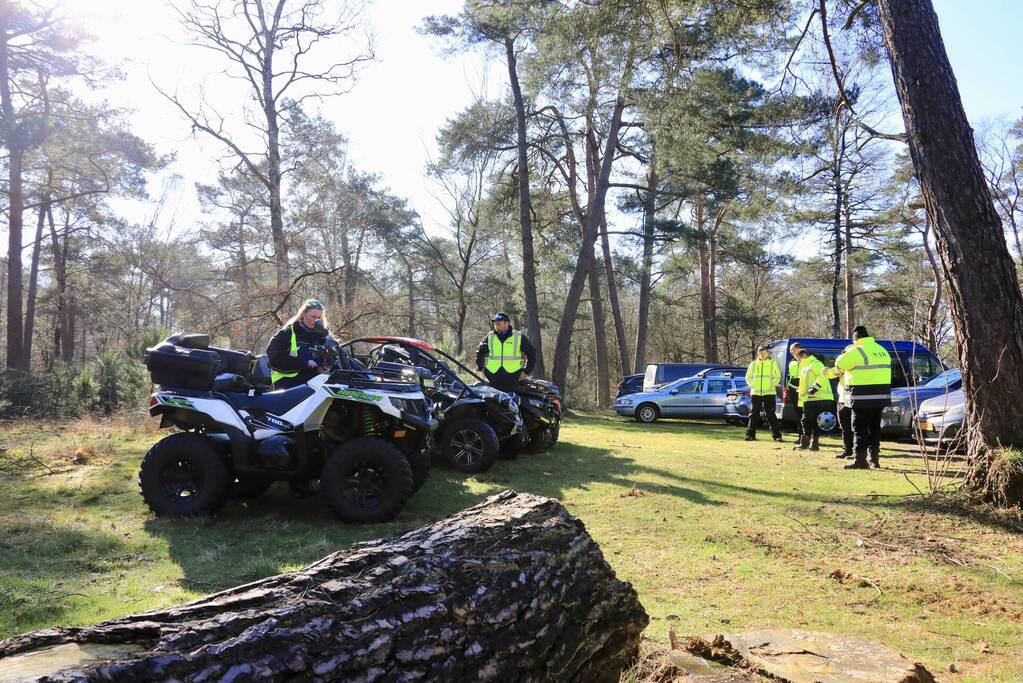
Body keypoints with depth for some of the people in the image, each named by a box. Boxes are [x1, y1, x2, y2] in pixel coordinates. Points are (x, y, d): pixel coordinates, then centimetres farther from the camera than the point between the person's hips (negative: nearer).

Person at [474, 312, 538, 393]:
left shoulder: (519, 337, 3)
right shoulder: (490, 336, 9)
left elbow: (532, 354, 9)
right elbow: (480, 352, 22)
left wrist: (526, 371, 3)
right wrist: (481, 367, 13)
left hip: (512, 380, -2)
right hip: (493, 379, 2)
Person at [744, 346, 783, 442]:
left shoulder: (773, 363, 2)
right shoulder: (753, 364, 7)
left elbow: (777, 377, 8)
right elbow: (748, 377, 15)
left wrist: (772, 385, -4)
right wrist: (753, 385, 1)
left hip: (769, 393, -2)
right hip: (755, 393, 2)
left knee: (771, 414, -4)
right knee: (754, 414, 4)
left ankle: (776, 435, 1)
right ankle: (750, 434, 10)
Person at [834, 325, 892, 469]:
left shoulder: (858, 351, -14)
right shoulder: (882, 350, 13)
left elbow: (840, 363, -10)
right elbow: (875, 369, 19)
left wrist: (847, 352, 10)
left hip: (864, 398, -8)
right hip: (881, 396, 8)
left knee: (860, 429, -2)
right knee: (874, 428, 15)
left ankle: (860, 460, -4)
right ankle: (874, 460, 19)